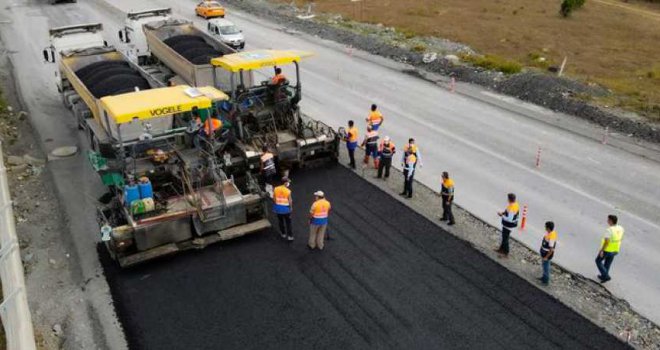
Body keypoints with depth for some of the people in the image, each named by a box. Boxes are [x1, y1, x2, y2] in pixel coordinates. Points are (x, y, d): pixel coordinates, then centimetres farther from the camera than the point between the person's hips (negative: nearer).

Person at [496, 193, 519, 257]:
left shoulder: (511, 208, -33)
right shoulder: (516, 204, -2)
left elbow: (509, 219, -33)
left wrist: (502, 215, -20)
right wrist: (504, 212, 3)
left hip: (508, 226, -10)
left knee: (505, 238, 6)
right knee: (504, 236, 25)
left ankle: (506, 253, 20)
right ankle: (502, 249, 42)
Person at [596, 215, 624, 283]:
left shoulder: (610, 230, -31)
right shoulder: (620, 228, -8)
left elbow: (606, 241, -28)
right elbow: (620, 238, 7)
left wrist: (601, 250, -18)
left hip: (607, 250, -7)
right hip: (615, 250, 7)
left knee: (598, 261, 16)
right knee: (608, 263, 24)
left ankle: (606, 276, 9)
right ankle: (604, 277, 38)